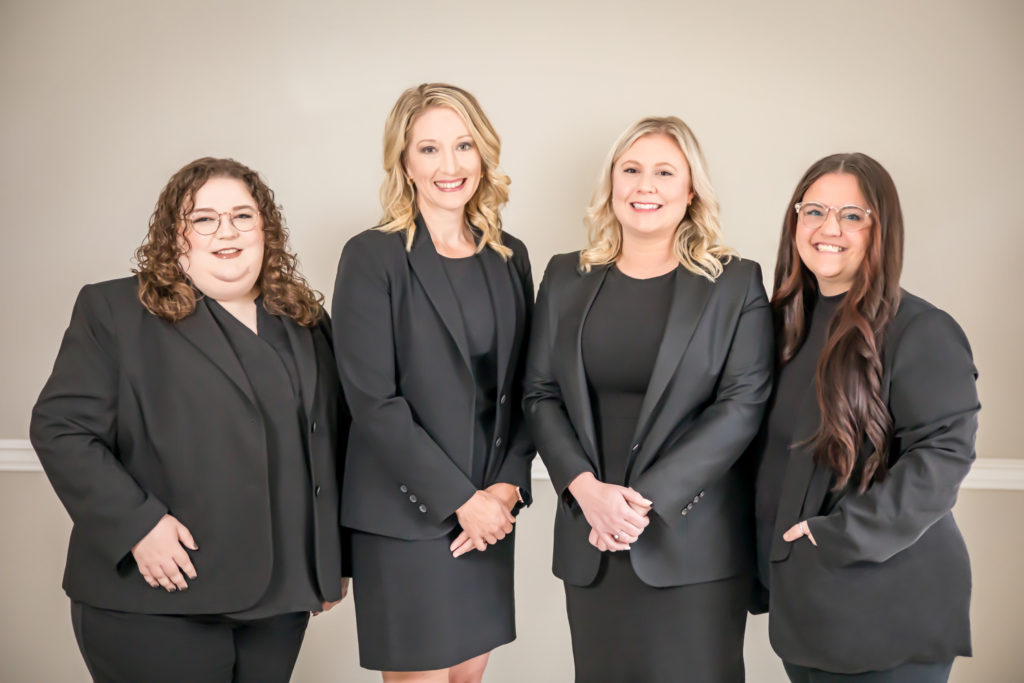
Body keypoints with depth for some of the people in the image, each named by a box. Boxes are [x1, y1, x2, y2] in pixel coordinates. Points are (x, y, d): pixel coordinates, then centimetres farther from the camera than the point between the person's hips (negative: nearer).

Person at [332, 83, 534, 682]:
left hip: (491, 512, 5)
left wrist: (508, 486, -4)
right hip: (405, 516, -5)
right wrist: (463, 500, -13)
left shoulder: (509, 257, 8)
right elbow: (374, 402, -13)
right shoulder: (373, 257, -8)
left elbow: (522, 389, 10)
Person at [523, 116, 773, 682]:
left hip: (694, 544, -2)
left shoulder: (736, 285, 0)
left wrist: (647, 499, -15)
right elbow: (540, 395, 6)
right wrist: (586, 488, -10)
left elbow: (742, 406, -8)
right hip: (589, 534, 3)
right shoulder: (566, 278, 9)